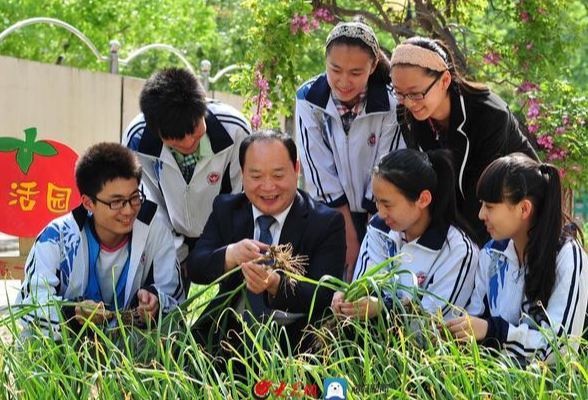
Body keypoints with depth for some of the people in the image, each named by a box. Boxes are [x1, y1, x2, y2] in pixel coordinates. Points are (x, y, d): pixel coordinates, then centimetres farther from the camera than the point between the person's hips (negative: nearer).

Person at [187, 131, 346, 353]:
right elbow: (195, 269, -1)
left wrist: (276, 284, -32)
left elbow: (323, 296, -11)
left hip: (294, 337, -4)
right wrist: (230, 255, -24)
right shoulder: (225, 209, 10)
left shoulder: (327, 223, -2)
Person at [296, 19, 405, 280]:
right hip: (330, 218, 1)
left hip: (378, 216, -1)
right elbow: (319, 171, -12)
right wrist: (350, 238, -12)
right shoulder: (308, 99, -13)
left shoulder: (390, 104, -16)